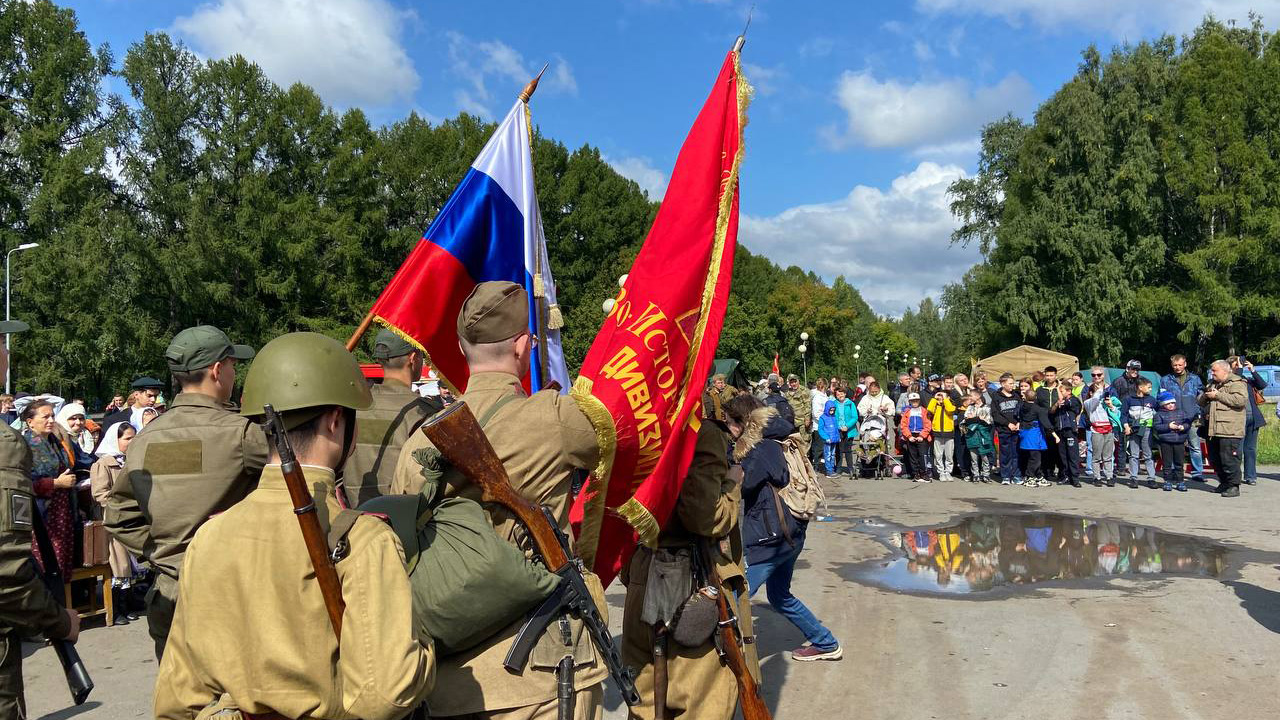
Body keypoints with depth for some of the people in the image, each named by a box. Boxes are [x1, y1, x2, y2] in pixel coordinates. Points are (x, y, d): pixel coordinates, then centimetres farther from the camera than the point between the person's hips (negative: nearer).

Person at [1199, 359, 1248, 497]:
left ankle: (1233, 486, 0)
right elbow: (1200, 402, 26)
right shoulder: (1212, 384, 20)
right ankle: (1224, 483, 26)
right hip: (1214, 429, 9)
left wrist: (1217, 395, -16)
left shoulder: (1237, 383, -5)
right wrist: (1205, 395, 3)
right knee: (1215, 458, 14)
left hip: (1230, 430, -9)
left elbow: (1240, 400, -22)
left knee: (1229, 458, -8)